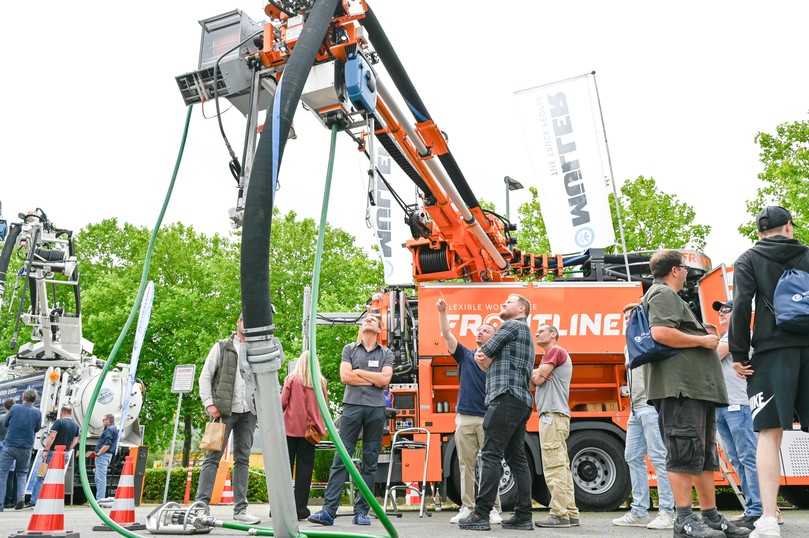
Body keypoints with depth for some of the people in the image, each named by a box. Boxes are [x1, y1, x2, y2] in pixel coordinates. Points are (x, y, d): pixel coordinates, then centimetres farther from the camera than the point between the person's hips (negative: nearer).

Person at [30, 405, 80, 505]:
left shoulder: (59, 422, -8)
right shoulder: (76, 426, 10)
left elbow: (52, 436, -16)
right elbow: (75, 441, 12)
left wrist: (46, 449, -15)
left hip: (53, 452, -5)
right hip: (64, 454, 5)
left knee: (40, 477, 1)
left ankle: (34, 501, -4)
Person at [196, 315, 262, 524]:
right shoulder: (222, 347, 7)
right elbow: (205, 376, 3)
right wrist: (209, 403, -8)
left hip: (248, 412, 3)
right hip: (224, 410, -3)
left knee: (243, 459, 5)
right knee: (213, 457, -4)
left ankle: (240, 509, 9)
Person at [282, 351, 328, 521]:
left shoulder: (291, 379, -2)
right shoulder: (320, 382, 2)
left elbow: (282, 403, -2)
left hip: (290, 427, 0)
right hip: (309, 429, 1)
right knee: (304, 468, 4)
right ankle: (300, 508, 5)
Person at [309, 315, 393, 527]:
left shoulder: (386, 354, 13)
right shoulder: (350, 349, 12)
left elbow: (385, 379, -3)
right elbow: (345, 376, -1)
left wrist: (358, 371, -1)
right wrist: (373, 379, -2)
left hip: (376, 409, 1)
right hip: (352, 406, -1)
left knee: (370, 463, 3)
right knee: (341, 459, -5)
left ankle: (362, 511, 8)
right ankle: (328, 511, -7)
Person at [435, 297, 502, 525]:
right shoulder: (465, 356, 13)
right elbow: (446, 334, 3)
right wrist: (442, 312, -9)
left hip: (488, 418, -3)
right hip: (464, 418, 3)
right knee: (466, 465, 6)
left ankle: (493, 509, 4)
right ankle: (467, 507, 11)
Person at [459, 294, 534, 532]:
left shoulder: (513, 326, -1)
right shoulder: (525, 334, 29)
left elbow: (482, 355, -1)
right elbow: (493, 366, 24)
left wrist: (482, 355, 19)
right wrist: (485, 360, 7)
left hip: (506, 398, -10)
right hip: (521, 402, 10)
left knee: (491, 455, -12)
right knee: (516, 458, 8)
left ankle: (481, 515, -14)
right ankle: (523, 516, 8)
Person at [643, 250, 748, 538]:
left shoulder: (671, 298, 29)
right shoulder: (663, 294, -5)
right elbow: (661, 333, -21)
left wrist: (704, 337, 20)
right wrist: (702, 341, -12)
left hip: (698, 387, 11)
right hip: (680, 387, -11)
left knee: (706, 455, 12)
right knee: (685, 453, -11)